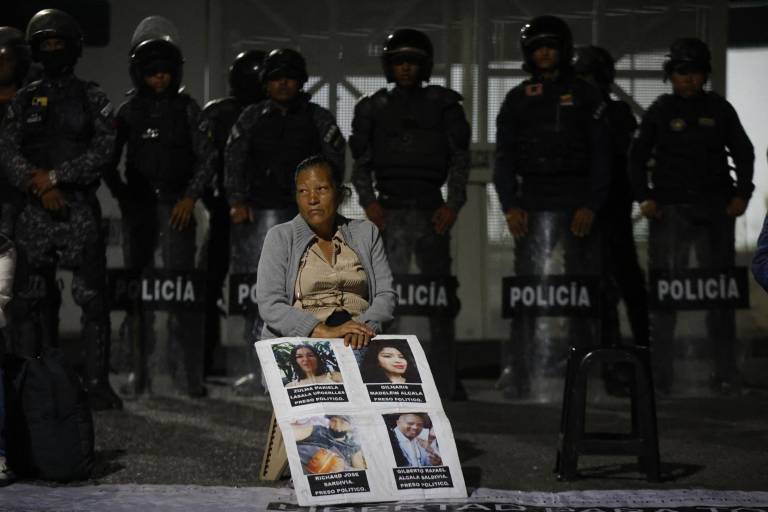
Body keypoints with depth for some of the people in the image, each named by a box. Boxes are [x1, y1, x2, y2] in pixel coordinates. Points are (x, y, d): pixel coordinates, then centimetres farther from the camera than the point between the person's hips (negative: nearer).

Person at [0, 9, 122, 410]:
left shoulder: (92, 99, 6)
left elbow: (103, 152, -5)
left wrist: (54, 176, -12)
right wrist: (39, 186, -12)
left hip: (80, 208, -2)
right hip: (35, 211, 2)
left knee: (93, 299, -6)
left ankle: (97, 384, -3)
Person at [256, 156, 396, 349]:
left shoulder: (366, 233, 14)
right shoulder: (280, 237, 5)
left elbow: (385, 295, 8)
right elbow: (269, 305, -6)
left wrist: (364, 327, -14)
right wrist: (324, 331, -19)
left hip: (357, 342, 2)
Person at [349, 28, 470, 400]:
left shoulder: (443, 104, 8)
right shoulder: (374, 108, 10)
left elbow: (460, 159, 5)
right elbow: (361, 162, 10)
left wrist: (453, 204, -6)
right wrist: (368, 201, -5)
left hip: (432, 211, 0)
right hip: (391, 211, 0)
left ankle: (446, 383, 7)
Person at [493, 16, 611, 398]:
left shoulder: (585, 97, 7)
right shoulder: (517, 100, 11)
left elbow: (601, 156, 2)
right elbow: (504, 159, 8)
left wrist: (591, 206, -9)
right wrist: (510, 206, -5)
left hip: (578, 204, -1)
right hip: (533, 203, 1)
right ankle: (518, 376, -8)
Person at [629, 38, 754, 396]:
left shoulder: (719, 109, 8)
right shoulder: (660, 111, 5)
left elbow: (743, 153, 13)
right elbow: (637, 157, 7)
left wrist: (741, 194, 2)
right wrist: (644, 197, -4)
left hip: (715, 208, 1)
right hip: (670, 207, -1)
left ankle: (726, 373, 6)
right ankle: (660, 374, 1)